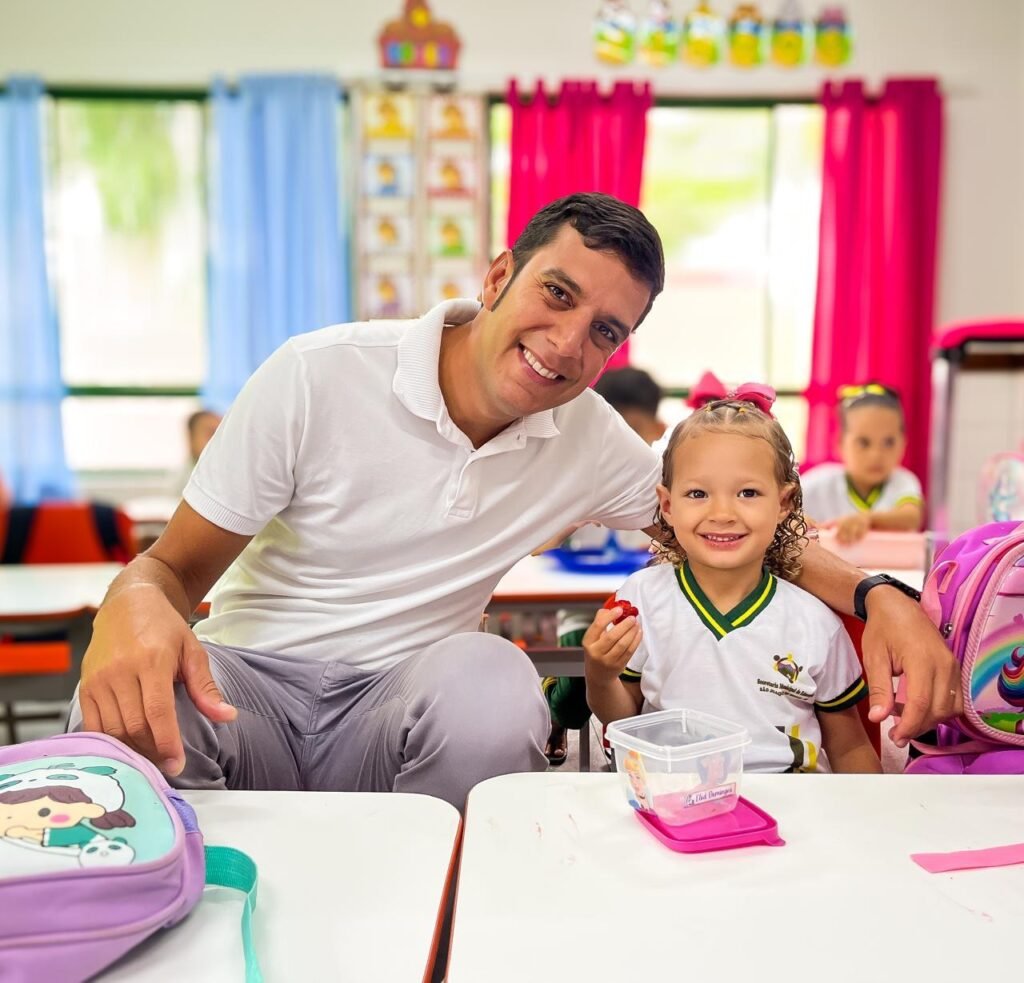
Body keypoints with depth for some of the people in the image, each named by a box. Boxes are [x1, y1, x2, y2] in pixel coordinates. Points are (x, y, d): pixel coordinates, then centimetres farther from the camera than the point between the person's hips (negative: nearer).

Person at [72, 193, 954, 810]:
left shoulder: (591, 440, -2)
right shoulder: (319, 376, -13)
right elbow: (173, 567, -9)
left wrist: (879, 596, -11)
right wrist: (135, 607, -35)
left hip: (402, 706, 3)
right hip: (251, 681, -2)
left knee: (490, 680, -33)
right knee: (130, 707, -36)